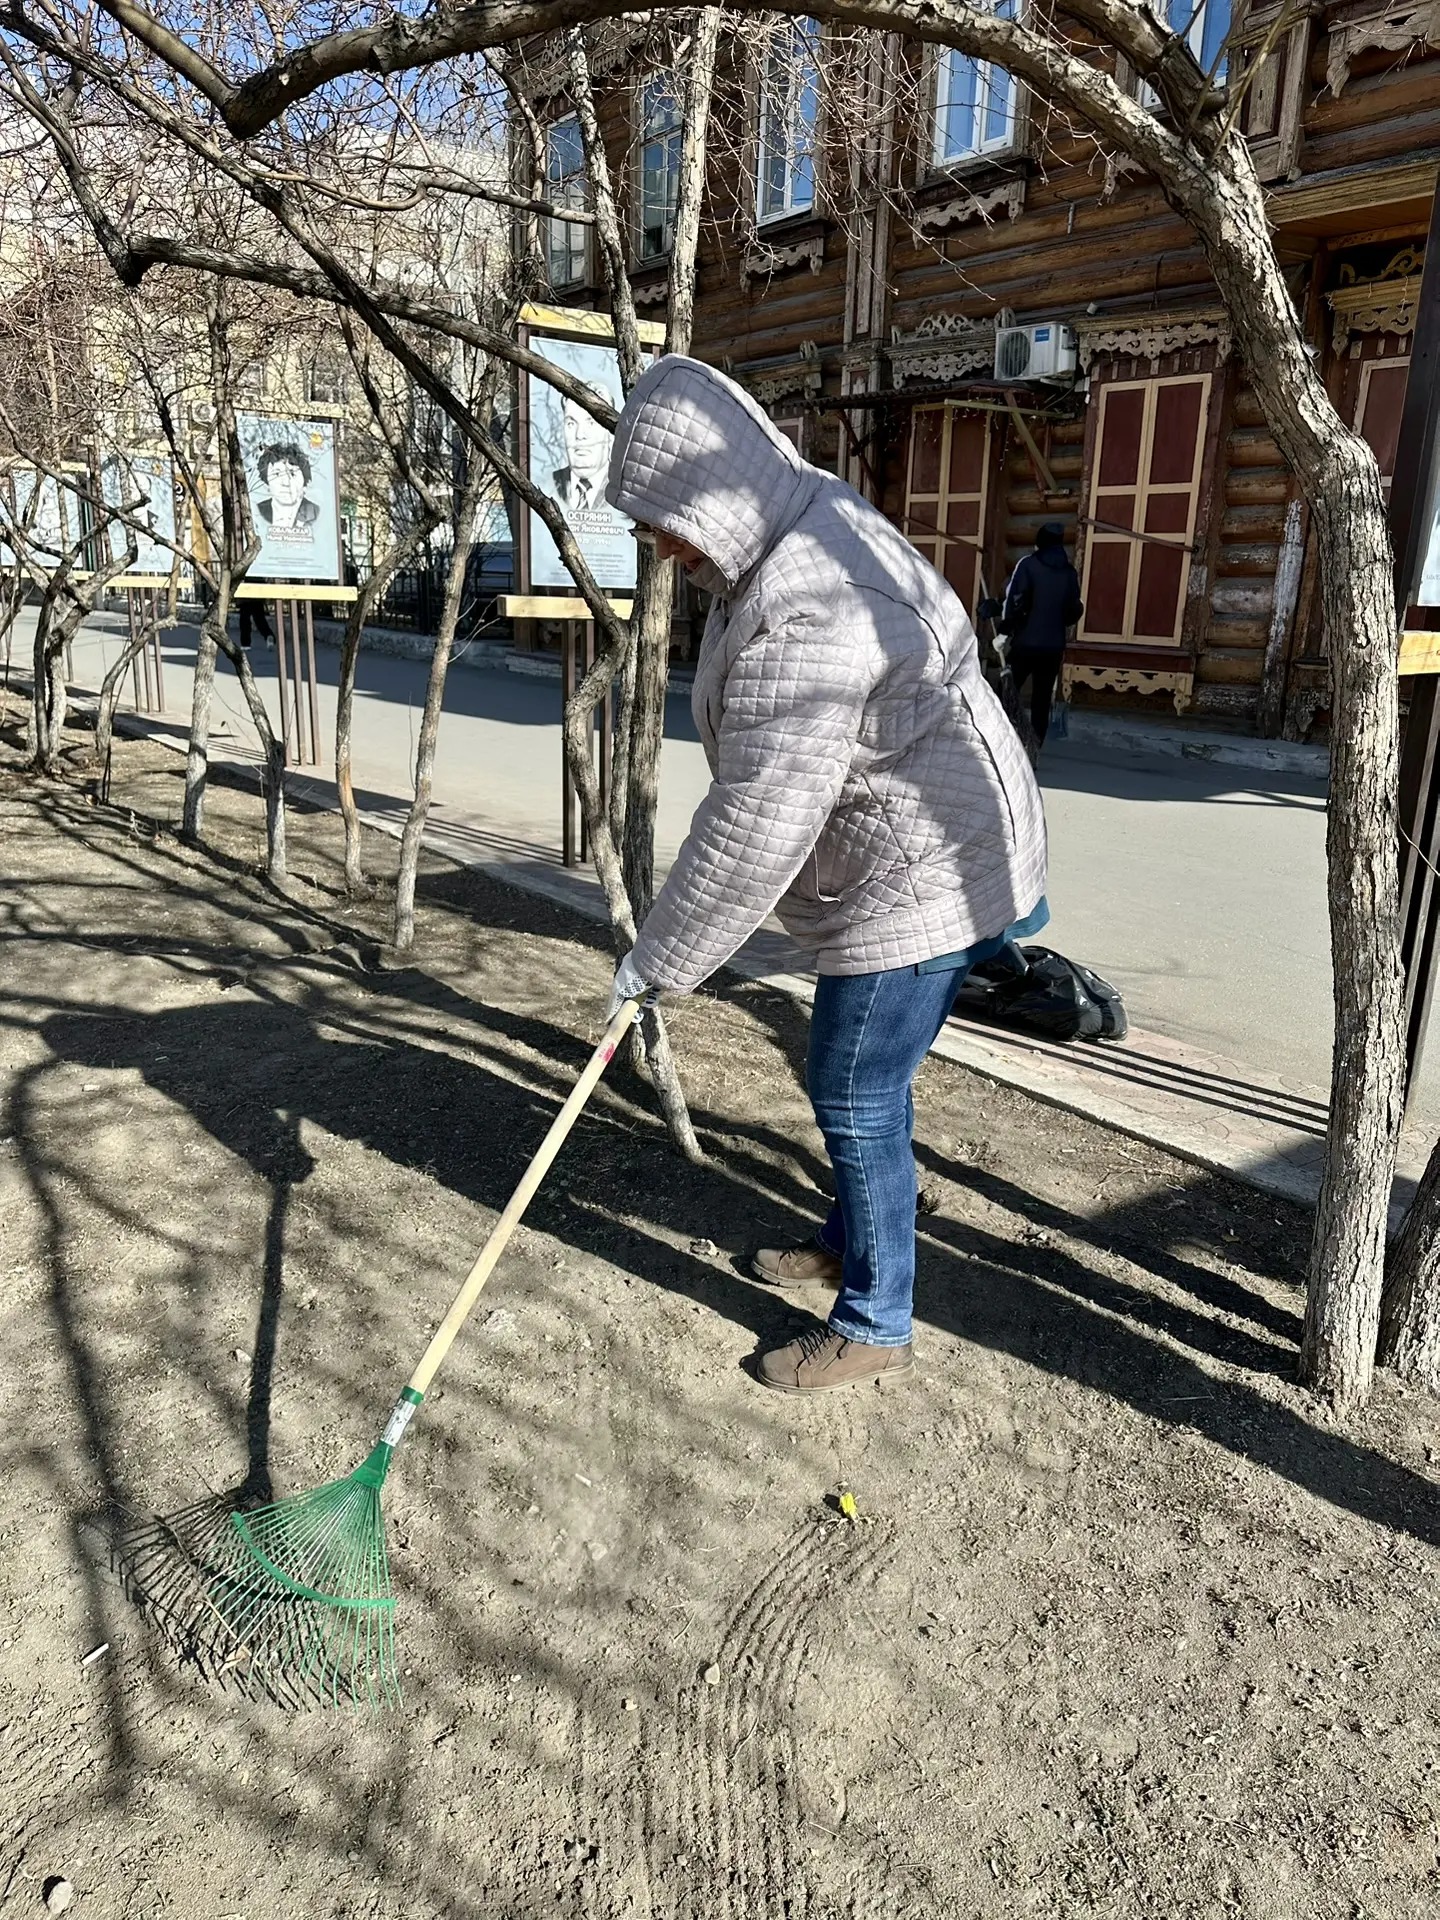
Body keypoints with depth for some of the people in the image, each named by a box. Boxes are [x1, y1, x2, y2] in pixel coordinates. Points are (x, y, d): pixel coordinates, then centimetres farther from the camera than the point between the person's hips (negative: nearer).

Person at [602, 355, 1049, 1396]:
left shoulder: (800, 619, -30)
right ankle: (852, 1242, 43)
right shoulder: (814, 519, 5)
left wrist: (660, 958, -17)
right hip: (916, 861, 10)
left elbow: (754, 831, -28)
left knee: (858, 1100, 1)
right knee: (862, 1087, 22)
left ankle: (874, 1326, 20)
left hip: (920, 881, -10)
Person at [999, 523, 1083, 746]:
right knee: (1042, 701, 7)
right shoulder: (1070, 572, 8)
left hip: (1025, 643, -3)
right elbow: (1075, 610, 12)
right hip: (1054, 646, 4)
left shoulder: (1029, 564, -5)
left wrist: (1005, 631, -6)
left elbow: (1014, 601, -13)